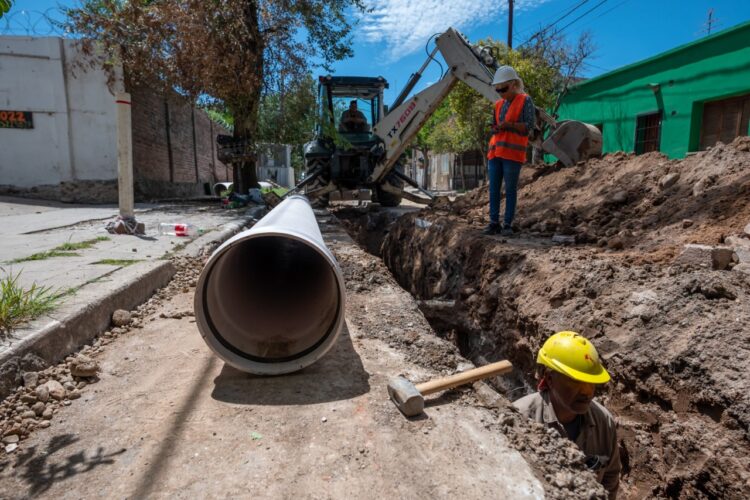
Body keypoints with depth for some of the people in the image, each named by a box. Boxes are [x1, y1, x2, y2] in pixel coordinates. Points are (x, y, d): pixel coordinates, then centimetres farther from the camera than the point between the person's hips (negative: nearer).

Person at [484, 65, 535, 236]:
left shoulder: (525, 100, 4)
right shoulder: (498, 104, 19)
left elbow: (529, 126, -3)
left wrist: (510, 125, -16)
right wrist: (495, 128, 2)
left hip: (512, 152, -5)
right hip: (495, 151, 6)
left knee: (510, 189, -4)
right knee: (494, 189, 2)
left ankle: (507, 224, 0)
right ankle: (494, 223, 7)